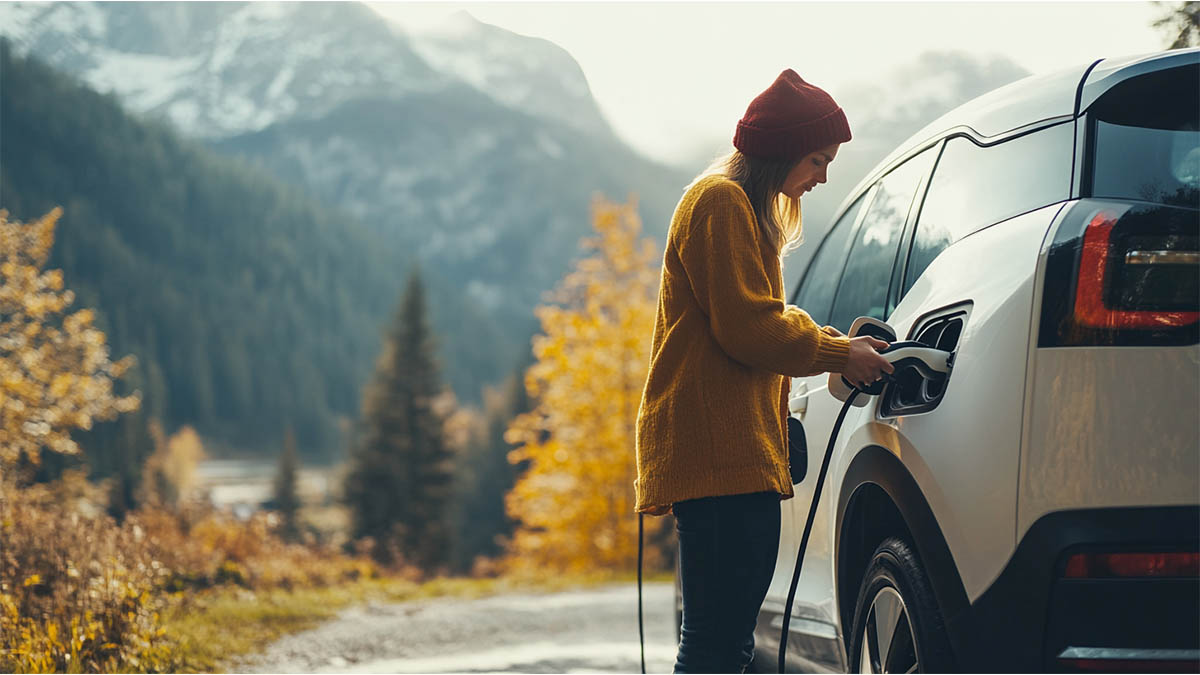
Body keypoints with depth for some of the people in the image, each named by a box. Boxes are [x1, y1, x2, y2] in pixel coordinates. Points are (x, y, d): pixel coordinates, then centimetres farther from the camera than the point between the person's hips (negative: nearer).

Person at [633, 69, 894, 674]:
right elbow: (748, 329, -14)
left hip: (732, 453, 11)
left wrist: (839, 341, 13)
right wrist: (839, 355, -3)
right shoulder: (721, 202, -7)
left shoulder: (745, 209, 26)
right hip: (719, 454, -11)